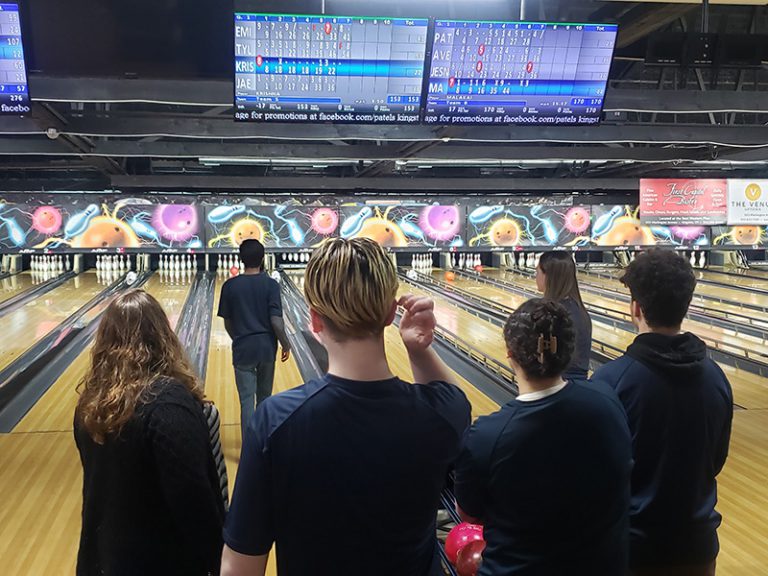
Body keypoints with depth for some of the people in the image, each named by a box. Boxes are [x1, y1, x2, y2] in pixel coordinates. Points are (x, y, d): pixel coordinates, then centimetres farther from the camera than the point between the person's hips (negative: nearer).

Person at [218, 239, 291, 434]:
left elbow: (227, 322, 1)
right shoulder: (271, 285, -9)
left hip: (242, 349, -1)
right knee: (264, 397, 18)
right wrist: (285, 344, 1)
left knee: (247, 399, 2)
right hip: (266, 347, 1)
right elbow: (276, 321, -12)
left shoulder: (230, 286, -6)